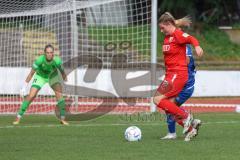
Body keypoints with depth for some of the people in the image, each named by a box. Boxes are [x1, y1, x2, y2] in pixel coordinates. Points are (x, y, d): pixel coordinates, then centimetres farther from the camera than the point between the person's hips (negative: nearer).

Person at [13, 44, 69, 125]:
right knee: (31, 95, -12)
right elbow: (31, 73, -25)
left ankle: (62, 118, -7)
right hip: (40, 76, -1)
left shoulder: (57, 61, -33)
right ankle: (18, 117, -4)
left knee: (59, 94, -17)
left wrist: (64, 77, 10)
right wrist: (24, 87, -23)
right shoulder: (39, 60, -36)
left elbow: (61, 70, -10)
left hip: (52, 75, 1)